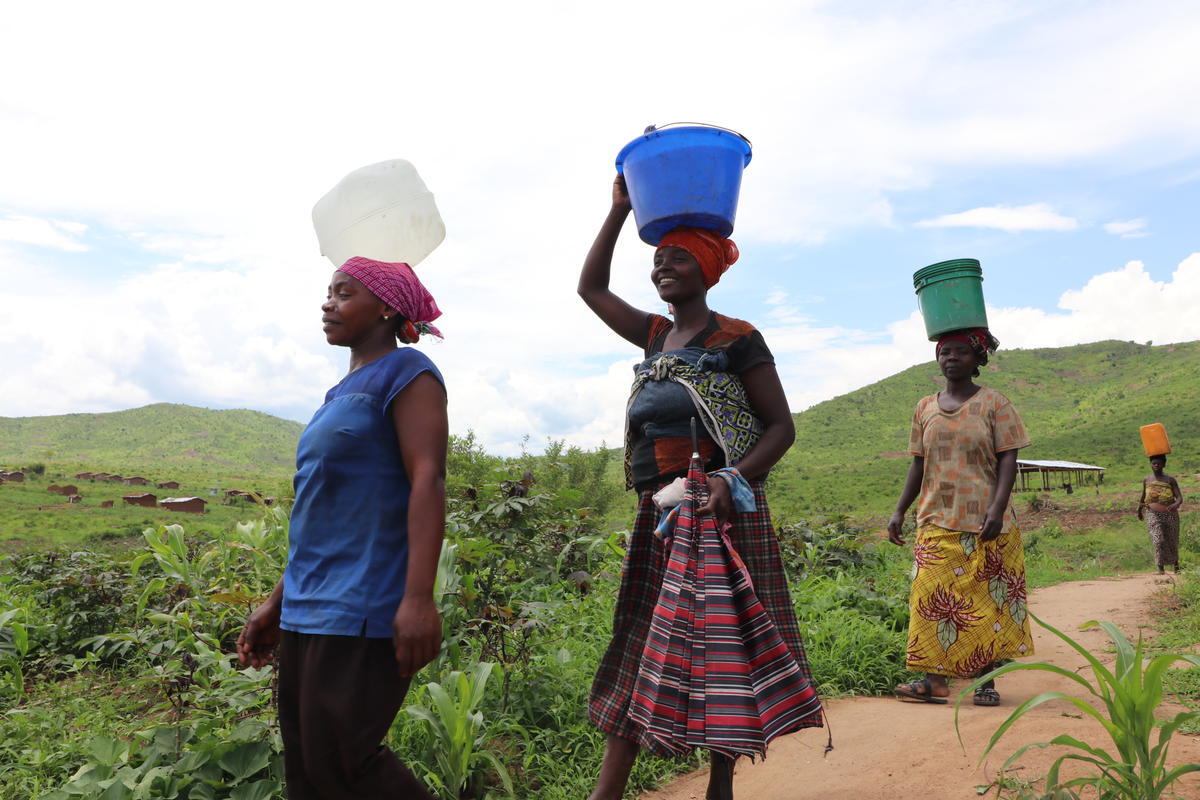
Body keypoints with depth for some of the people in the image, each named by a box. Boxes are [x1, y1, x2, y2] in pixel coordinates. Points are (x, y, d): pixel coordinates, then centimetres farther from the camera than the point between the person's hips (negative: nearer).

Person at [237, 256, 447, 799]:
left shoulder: (405, 372, -5)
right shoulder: (343, 391, 20)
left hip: (362, 612, -9)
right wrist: (277, 604, 21)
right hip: (309, 613, 9)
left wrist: (418, 598, -26)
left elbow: (428, 480, -17)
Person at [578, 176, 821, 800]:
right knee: (639, 649, 7)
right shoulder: (655, 336, 14)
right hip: (657, 518, 7)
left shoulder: (737, 340, -4)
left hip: (720, 515, -6)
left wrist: (733, 479, -22)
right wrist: (620, 210, 17)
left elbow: (782, 427, -6)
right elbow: (590, 287, 22)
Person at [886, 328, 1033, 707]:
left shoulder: (993, 403, 1)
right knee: (934, 597, -4)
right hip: (936, 520, 3)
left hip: (984, 523, -3)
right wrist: (899, 511, 8)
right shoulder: (925, 409, 11)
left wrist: (997, 508, -16)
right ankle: (935, 679, -1)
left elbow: (1007, 460, -4)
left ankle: (986, 680, 12)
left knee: (986, 598, 2)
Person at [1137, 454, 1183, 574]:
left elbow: (1180, 498, -11)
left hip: (1169, 514, 0)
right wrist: (1139, 510, 30)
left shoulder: (1170, 480, -2)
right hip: (1153, 514, 0)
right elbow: (1143, 496, 20)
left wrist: (1175, 505, -32)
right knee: (1158, 540, -17)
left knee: (1172, 541, 11)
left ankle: (1175, 562, 40)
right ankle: (1160, 567, -11)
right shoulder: (1146, 480, 5)